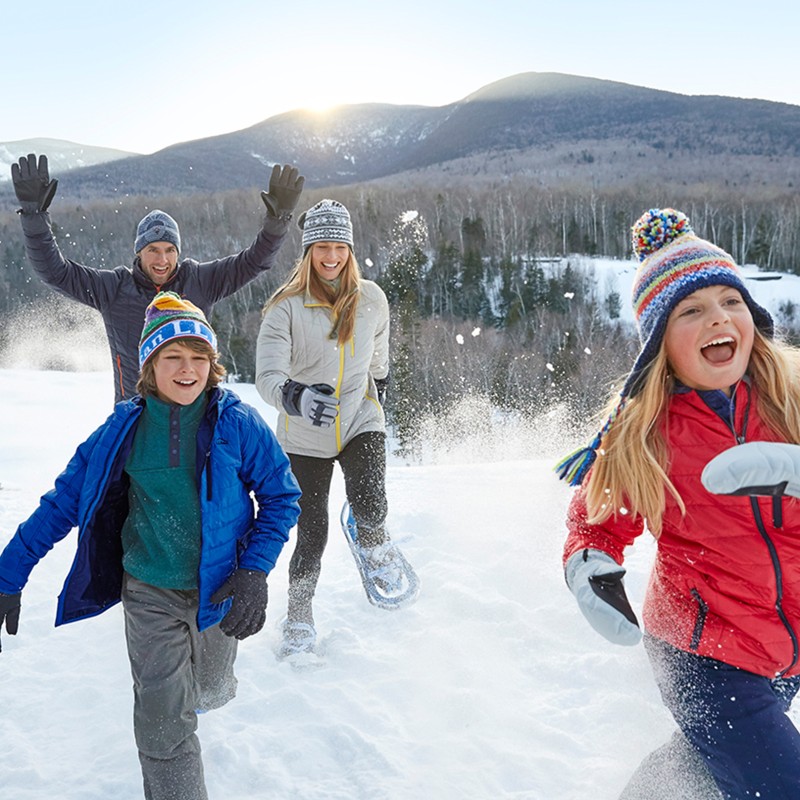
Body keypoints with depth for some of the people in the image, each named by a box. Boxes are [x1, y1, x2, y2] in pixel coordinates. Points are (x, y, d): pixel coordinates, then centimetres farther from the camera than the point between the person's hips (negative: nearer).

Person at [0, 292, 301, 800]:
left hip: (218, 587, 0)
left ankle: (209, 689, 61)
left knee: (207, 687, 25)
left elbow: (282, 496, -5)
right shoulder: (125, 429, -8)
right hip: (150, 592, 0)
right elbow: (63, 501, -3)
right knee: (163, 721, -3)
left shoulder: (238, 423, -13)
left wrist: (254, 572, -14)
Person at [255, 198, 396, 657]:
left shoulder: (372, 300, -2)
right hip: (305, 435, -1)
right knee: (312, 534, 3)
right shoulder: (286, 307, -12)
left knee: (370, 506, -21)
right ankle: (300, 618, 26)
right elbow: (268, 376, -22)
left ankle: (375, 542, 17)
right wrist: (298, 397, -42)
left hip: (360, 421, 1)